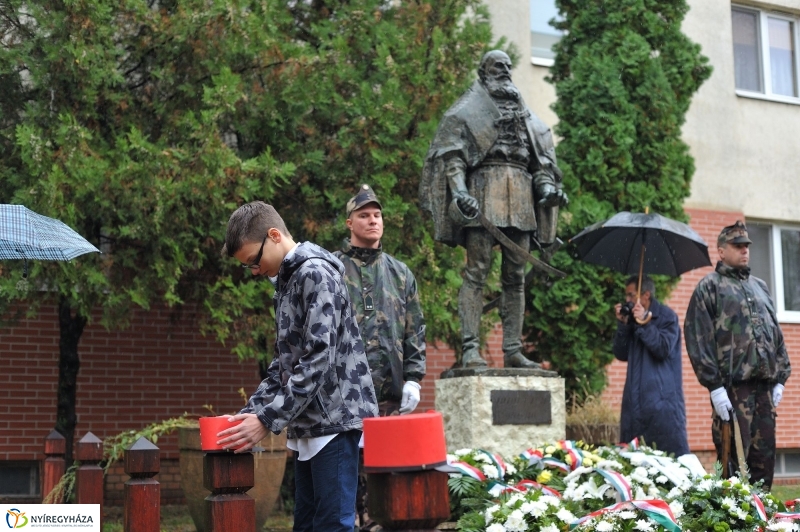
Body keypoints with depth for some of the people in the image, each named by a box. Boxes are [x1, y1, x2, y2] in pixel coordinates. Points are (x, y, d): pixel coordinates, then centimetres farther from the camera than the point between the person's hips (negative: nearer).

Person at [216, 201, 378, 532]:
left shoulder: (316, 274, -12)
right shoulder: (287, 281, 18)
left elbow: (318, 359, -19)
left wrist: (268, 419, -19)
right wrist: (251, 412, 9)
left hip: (334, 419, -9)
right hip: (310, 424, 9)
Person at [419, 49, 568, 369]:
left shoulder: (524, 114, 26)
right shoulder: (468, 110, 10)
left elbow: (539, 158, 23)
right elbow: (452, 153, -2)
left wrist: (547, 186, 3)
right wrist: (459, 189, -18)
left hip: (520, 197, 6)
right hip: (484, 192, -5)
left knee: (516, 277, 2)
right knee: (477, 272, -12)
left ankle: (513, 350, 3)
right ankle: (470, 349, -15)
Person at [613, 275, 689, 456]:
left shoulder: (666, 316, -3)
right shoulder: (631, 318, 15)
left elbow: (664, 349, -16)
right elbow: (621, 355, 9)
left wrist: (644, 324, -15)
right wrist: (622, 324, -2)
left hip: (662, 399, -7)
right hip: (635, 400, 7)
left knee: (671, 453, -10)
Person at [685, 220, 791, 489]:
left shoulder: (759, 287, 22)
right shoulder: (709, 287, 2)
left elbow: (776, 334, 22)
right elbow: (697, 339, -7)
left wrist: (780, 378, 11)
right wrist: (714, 385, -14)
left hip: (765, 386, 6)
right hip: (732, 385, -6)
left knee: (765, 456, 6)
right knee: (734, 458, -7)